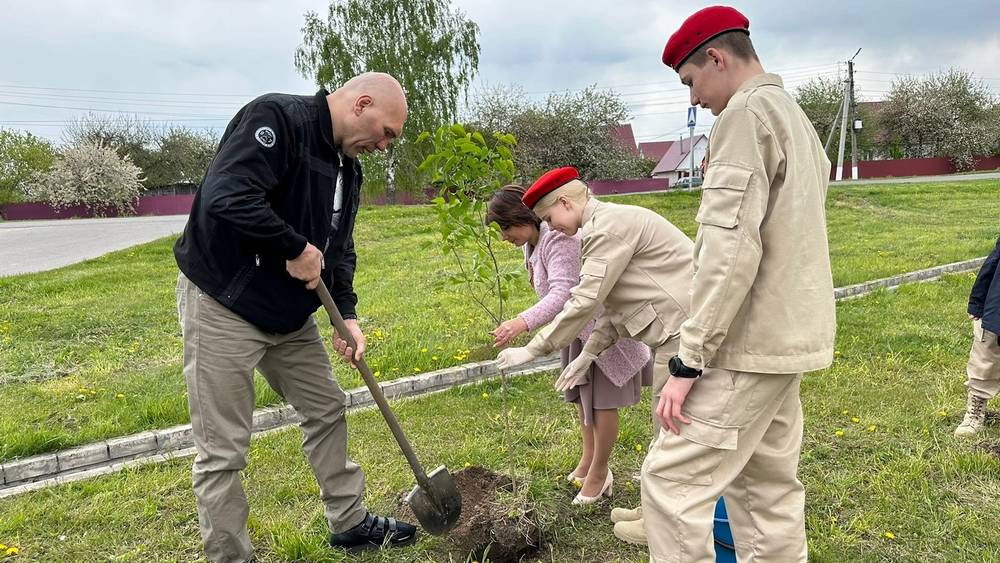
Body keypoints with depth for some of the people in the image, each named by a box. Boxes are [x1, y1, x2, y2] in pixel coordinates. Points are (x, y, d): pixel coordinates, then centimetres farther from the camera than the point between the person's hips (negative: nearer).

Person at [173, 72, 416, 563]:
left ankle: (349, 523, 34)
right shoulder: (276, 118, -19)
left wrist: (347, 314, -1)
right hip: (222, 305, -9)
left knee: (327, 410, 16)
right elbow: (226, 197, -33)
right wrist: (297, 249, -23)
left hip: (289, 312, 9)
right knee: (223, 450, 0)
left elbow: (339, 248, 11)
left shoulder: (347, 167, 8)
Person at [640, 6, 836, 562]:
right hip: (789, 337, 10)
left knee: (672, 479, -6)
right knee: (767, 486, 15)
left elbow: (730, 247, -22)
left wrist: (688, 360, -20)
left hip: (750, 346, -10)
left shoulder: (747, 112, -11)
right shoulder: (795, 117, 19)